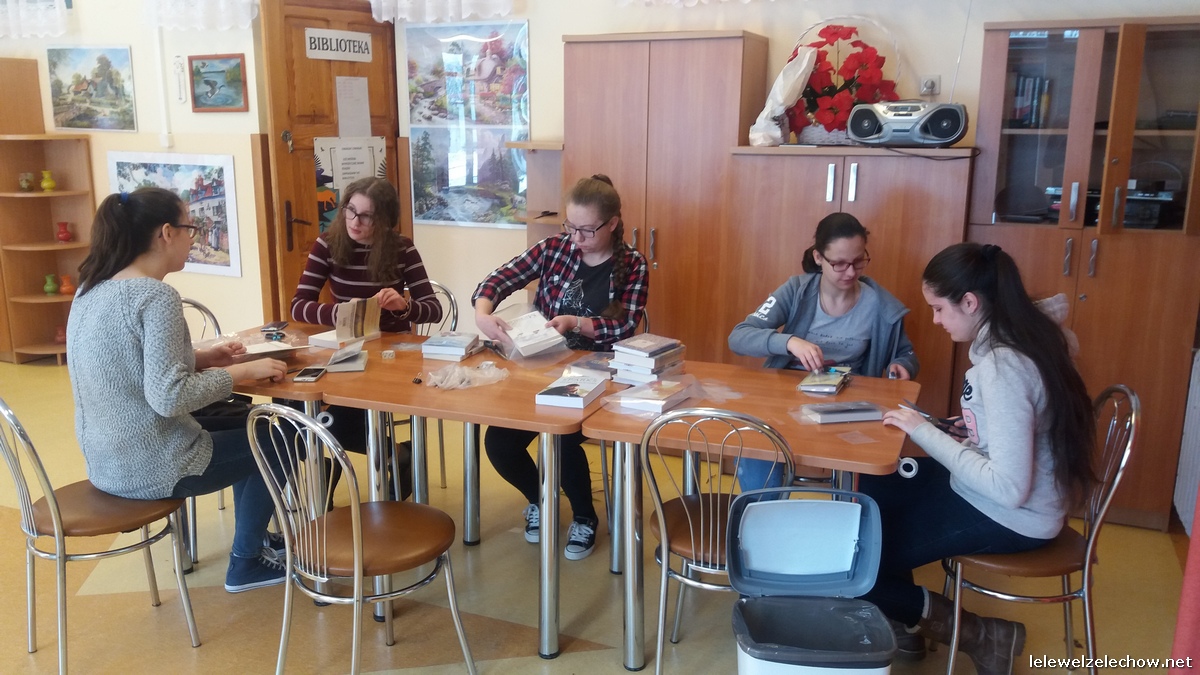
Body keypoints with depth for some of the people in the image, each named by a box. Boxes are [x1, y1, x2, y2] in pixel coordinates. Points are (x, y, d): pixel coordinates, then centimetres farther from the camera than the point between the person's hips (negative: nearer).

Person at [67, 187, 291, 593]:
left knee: (243, 425, 26)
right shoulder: (157, 297, -23)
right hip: (152, 469, -9)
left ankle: (256, 537, 38)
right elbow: (169, 398, -29)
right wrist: (242, 371, -19)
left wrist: (201, 358, 8)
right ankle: (246, 563, 23)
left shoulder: (91, 290, 5)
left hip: (106, 463, 9)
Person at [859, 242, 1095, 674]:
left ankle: (983, 636, 10)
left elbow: (1008, 488, -31)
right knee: (875, 489, 17)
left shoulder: (1002, 367, -29)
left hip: (1010, 518, -10)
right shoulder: (1022, 336, 0)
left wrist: (926, 433, -25)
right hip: (997, 493, 10)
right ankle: (910, 620, 26)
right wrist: (974, 429, 4)